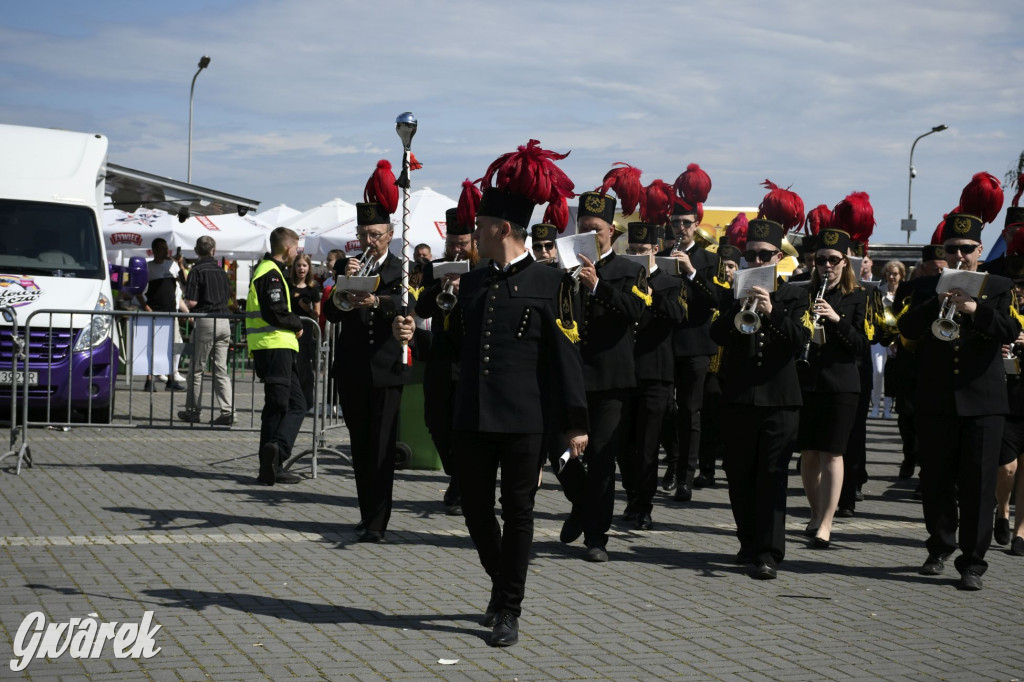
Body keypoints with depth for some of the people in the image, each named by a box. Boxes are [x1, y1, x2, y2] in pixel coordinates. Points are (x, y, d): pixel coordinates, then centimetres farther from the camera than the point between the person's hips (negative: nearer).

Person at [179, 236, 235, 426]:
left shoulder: (197, 270, -8)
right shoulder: (221, 270, 11)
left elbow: (191, 302, -13)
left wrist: (186, 301, 8)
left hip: (206, 321, -5)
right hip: (224, 321, 6)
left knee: (197, 368, 6)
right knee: (221, 369, 6)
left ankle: (194, 410, 13)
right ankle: (226, 411, -2)